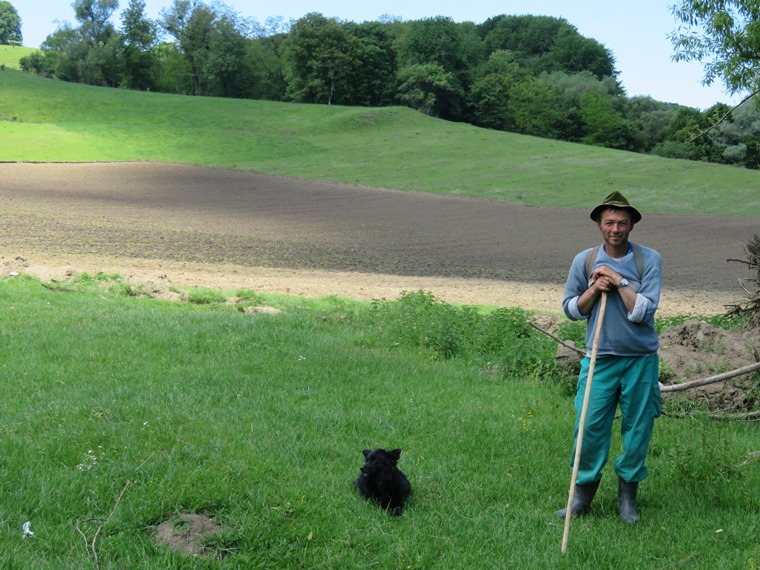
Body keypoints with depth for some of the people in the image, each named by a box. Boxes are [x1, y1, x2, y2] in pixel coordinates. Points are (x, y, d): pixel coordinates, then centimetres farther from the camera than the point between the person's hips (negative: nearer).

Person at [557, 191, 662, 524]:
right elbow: (570, 309, 6)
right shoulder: (584, 261, 0)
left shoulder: (649, 260, -5)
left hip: (641, 360, -1)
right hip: (599, 359, 1)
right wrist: (594, 290, -9)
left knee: (638, 429, 7)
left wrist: (619, 281, -15)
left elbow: (643, 312, -13)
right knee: (590, 428, -2)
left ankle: (627, 496, 22)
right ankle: (583, 493, 13)